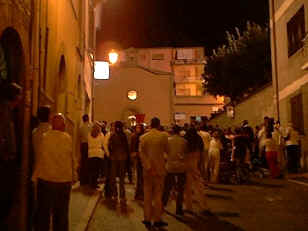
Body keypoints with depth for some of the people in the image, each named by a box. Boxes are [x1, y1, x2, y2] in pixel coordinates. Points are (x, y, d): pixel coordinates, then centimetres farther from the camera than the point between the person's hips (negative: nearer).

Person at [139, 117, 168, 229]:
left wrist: (148, 167, -8)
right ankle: (157, 220, 11)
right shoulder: (163, 136, -8)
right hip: (159, 169, -2)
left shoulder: (143, 137, -1)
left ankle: (147, 219, 15)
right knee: (158, 195, 6)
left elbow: (141, 153, -7)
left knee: (147, 196, 11)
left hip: (147, 170, 2)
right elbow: (167, 150, 0)